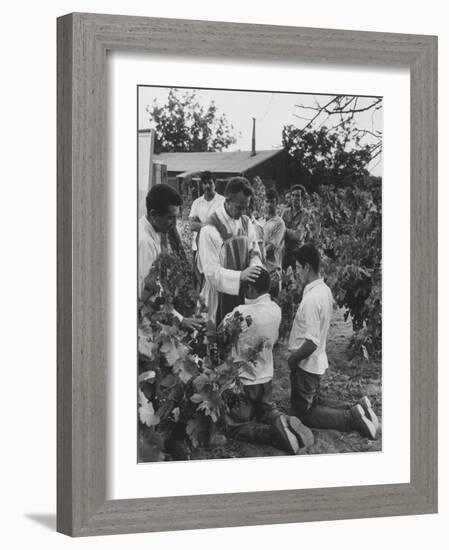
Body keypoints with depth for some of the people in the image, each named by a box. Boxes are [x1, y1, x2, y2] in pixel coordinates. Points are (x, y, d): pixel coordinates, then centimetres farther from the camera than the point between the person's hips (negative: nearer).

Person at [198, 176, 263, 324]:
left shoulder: (246, 222, 4)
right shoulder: (210, 229, -17)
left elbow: (254, 253, 11)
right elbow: (211, 272, -20)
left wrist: (256, 269, -12)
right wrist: (240, 276, -33)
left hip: (243, 291, 6)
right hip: (221, 294, -6)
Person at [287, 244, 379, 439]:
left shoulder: (311, 299, -27)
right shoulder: (325, 290, 2)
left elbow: (311, 342, -29)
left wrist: (292, 359, -14)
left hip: (306, 364, -9)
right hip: (319, 361, 9)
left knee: (305, 414, 5)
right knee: (313, 402, 24)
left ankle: (352, 417, -5)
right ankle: (356, 409, 12)